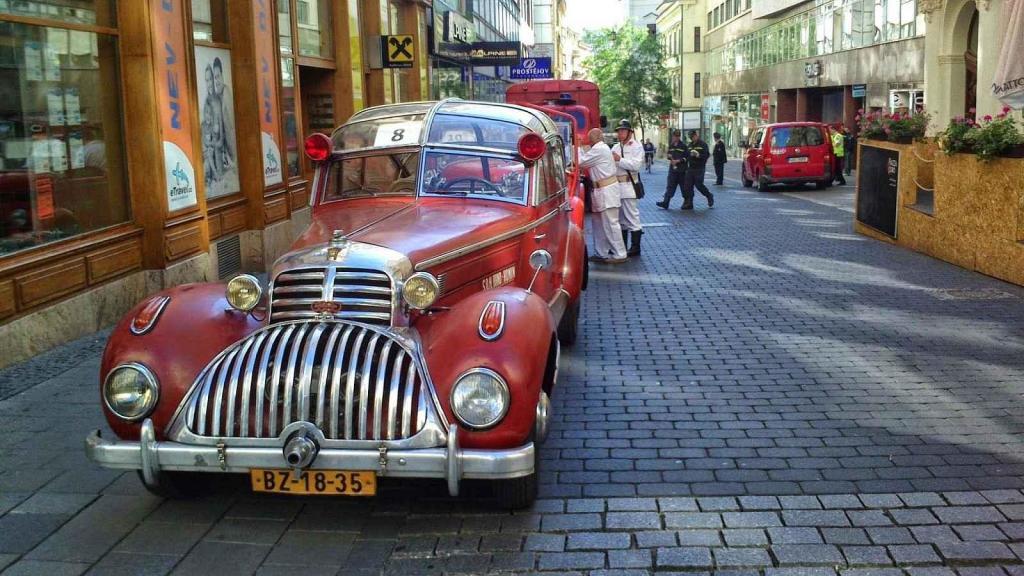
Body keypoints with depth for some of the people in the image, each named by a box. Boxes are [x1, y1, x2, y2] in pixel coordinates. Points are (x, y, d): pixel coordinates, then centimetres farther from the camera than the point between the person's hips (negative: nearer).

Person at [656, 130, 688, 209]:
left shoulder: (683, 146, -7)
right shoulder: (671, 145, 10)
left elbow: (687, 157, -10)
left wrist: (678, 161, -17)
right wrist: (670, 157, -1)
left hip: (681, 170, -5)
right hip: (672, 168, 5)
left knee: (683, 186, 7)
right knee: (670, 186, -1)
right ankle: (665, 203, -6)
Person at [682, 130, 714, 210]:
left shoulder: (703, 144, -5)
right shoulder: (690, 145, 15)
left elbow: (706, 155, -13)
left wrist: (698, 155, -25)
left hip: (699, 169, -6)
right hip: (690, 168, 6)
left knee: (699, 185, -7)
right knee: (687, 186, 0)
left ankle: (710, 196, 19)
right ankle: (688, 203, 5)